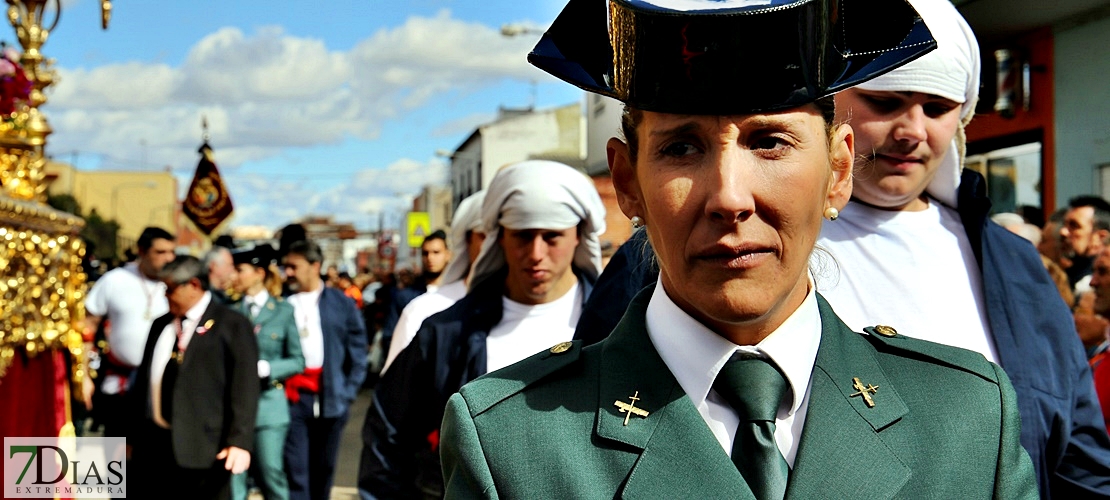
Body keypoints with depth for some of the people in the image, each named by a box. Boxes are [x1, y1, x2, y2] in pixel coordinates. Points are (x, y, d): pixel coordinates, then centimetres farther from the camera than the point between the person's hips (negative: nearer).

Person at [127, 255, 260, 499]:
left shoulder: (232, 325, -3)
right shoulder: (161, 325, 17)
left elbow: (244, 387, -10)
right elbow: (144, 380, 19)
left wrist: (240, 441, -18)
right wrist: (132, 437, 17)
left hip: (203, 449, -6)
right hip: (154, 447, 6)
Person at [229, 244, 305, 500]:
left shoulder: (283, 311, 2)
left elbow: (298, 361, 1)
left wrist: (264, 368, -13)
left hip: (269, 403, -2)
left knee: (271, 474, 0)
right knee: (233, 475, 2)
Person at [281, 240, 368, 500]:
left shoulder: (341, 303, 4)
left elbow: (358, 355, 5)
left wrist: (347, 394, -1)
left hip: (330, 398, 1)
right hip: (292, 398, -1)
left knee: (323, 469, 10)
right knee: (295, 469, -5)